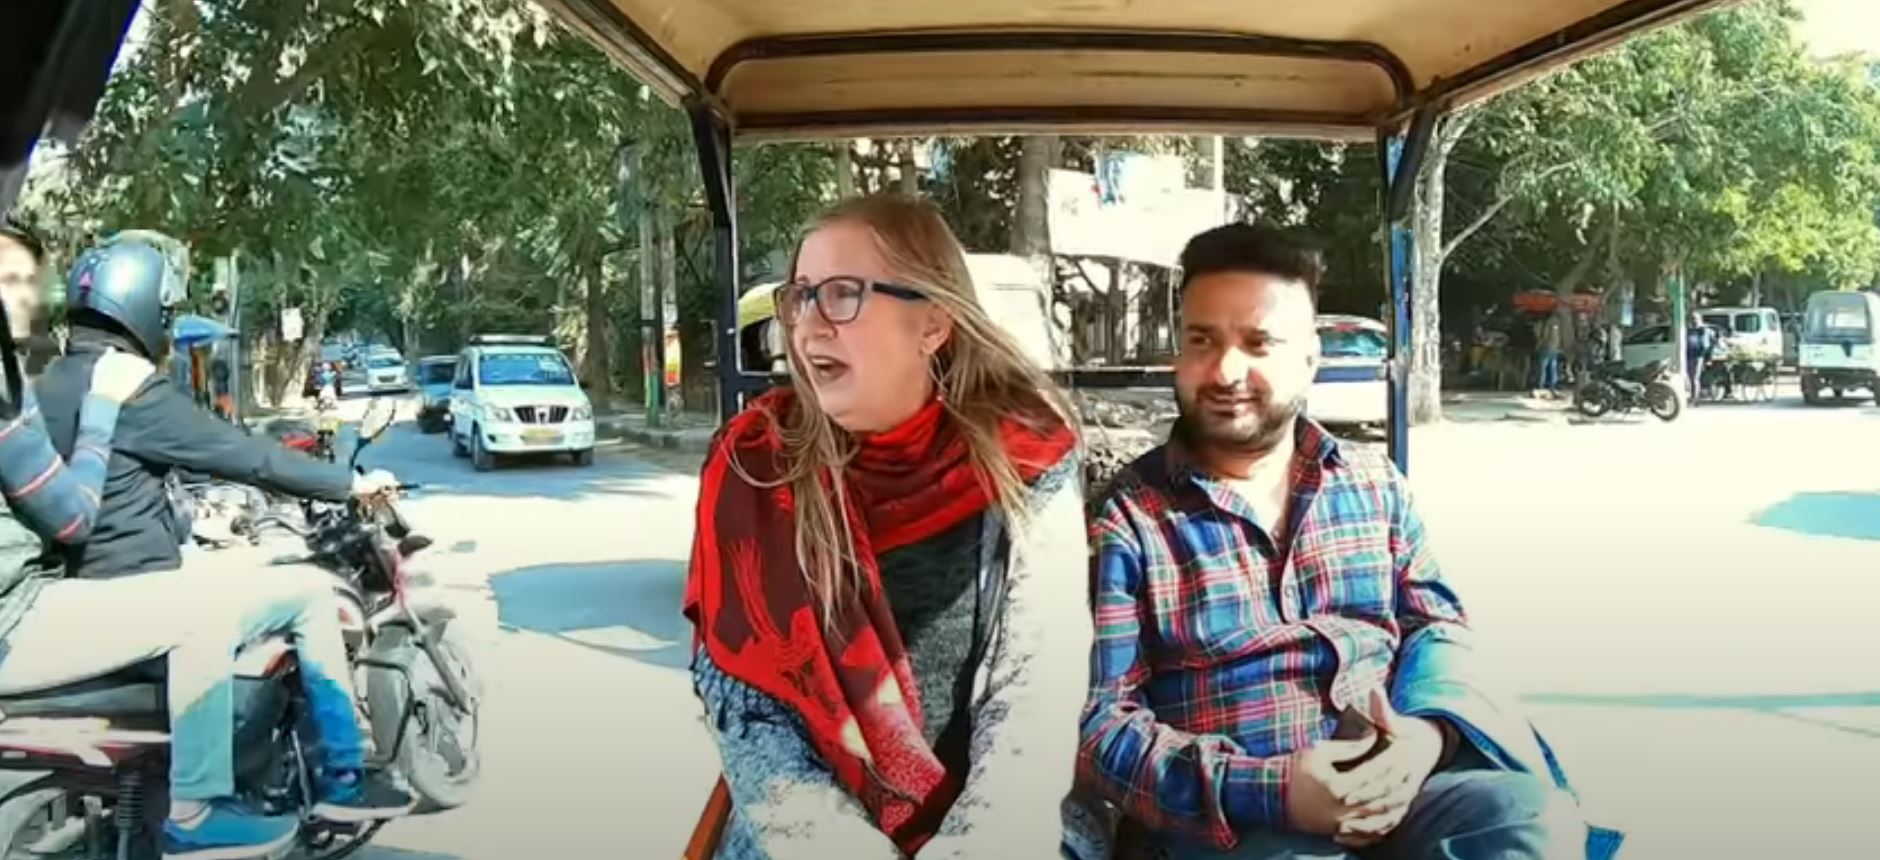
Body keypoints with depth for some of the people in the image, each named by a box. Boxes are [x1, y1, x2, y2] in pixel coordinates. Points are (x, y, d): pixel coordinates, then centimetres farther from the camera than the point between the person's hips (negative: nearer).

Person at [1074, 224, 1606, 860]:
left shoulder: (1374, 482, 13)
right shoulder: (1124, 518, -3)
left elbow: (1438, 621, 15)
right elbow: (1096, 724, -8)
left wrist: (1427, 730, -8)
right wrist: (1271, 791, -20)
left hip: (1390, 788, 4)